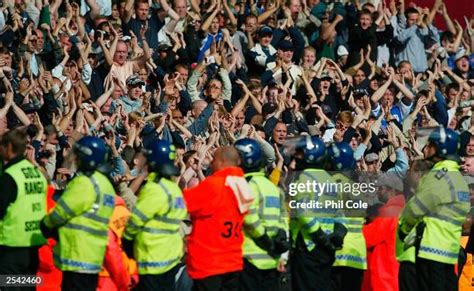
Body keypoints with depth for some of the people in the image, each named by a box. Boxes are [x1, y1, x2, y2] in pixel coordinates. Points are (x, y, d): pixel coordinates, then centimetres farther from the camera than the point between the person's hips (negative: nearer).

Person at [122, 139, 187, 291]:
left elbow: (135, 219, -13)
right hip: (171, 258, 9)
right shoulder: (174, 188, 11)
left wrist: (125, 238, 4)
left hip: (153, 260, -9)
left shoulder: (154, 189, -17)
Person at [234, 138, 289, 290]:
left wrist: (267, 242, -10)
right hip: (271, 259, 8)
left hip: (251, 256, -8)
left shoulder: (247, 184, -10)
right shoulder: (272, 186, 16)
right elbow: (283, 219, 15)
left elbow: (250, 219, -20)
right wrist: (282, 254, 13)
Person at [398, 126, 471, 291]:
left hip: (432, 249, -9)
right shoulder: (457, 177, 16)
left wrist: (403, 227, 6)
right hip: (449, 250, 9)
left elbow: (415, 208, -13)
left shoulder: (439, 177, -14)